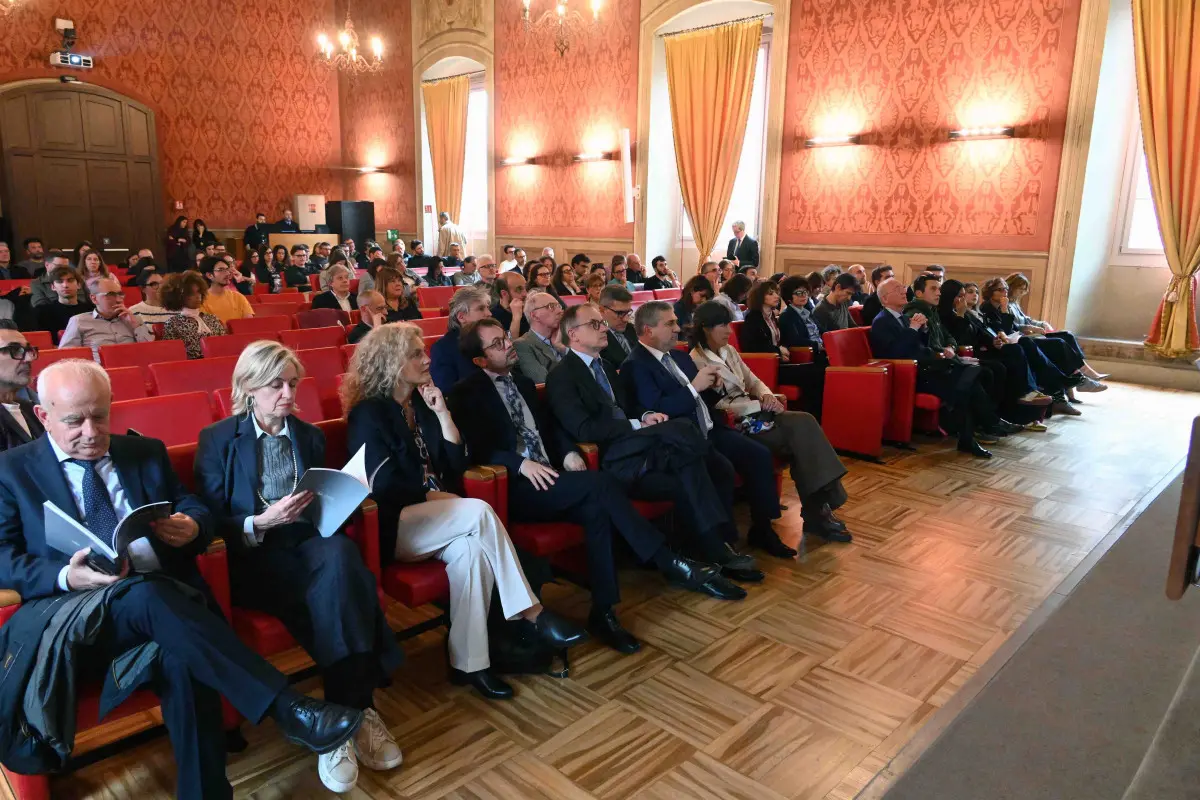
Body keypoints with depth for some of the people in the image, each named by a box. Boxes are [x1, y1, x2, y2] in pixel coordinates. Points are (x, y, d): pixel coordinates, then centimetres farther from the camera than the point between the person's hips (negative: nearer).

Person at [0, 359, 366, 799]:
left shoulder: (146, 452, 18)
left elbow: (196, 510, 16)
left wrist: (192, 527, -9)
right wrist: (65, 577, -18)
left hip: (166, 596, 3)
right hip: (70, 611, -2)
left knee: (179, 657, -33)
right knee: (144, 596, -37)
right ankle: (286, 708, -40)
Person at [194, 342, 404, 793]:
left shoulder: (309, 436, 17)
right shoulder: (217, 440, 3)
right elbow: (210, 522, -2)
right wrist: (261, 522, -19)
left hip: (309, 543, 4)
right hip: (251, 558, -3)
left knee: (340, 554, -35)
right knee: (339, 586, -34)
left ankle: (344, 715, -32)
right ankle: (354, 711, -26)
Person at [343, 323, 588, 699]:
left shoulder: (420, 402, 13)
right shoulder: (368, 413, -6)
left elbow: (456, 464, 7)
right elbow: (384, 485, -13)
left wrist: (441, 412, -2)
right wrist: (432, 496, -7)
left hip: (428, 517, 6)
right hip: (390, 525, -6)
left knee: (470, 549, -30)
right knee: (480, 512, -29)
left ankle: (468, 663, -27)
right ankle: (532, 613, -22)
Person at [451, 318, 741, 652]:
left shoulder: (522, 382, 21)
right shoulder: (468, 392, 0)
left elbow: (550, 426, 19)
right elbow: (477, 449, -11)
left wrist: (569, 451, -2)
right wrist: (521, 463, -24)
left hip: (548, 477, 7)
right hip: (513, 486, -6)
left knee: (595, 508, -26)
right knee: (600, 483, -27)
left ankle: (603, 612, -23)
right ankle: (671, 564, -22)